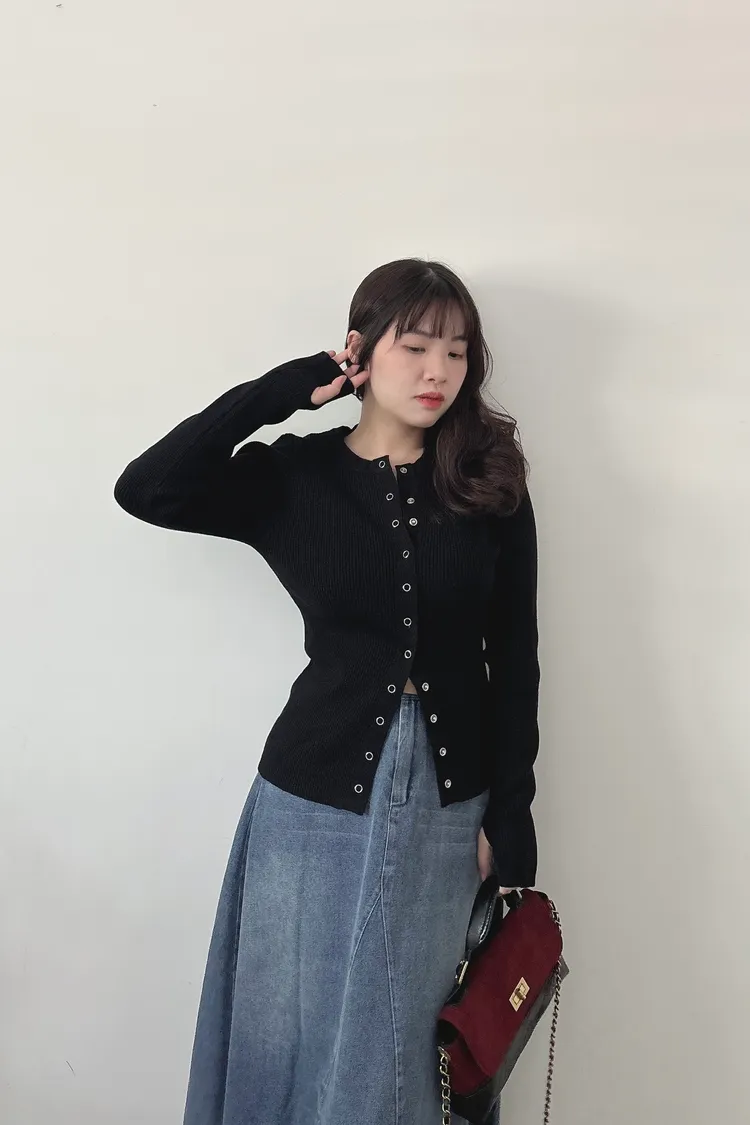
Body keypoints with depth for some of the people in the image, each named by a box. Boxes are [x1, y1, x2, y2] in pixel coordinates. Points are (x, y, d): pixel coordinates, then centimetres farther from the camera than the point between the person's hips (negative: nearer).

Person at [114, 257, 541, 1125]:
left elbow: (513, 661, 1)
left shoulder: (492, 486, 0)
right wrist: (285, 391, -13)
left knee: (394, 1041, 16)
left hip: (445, 809, 1)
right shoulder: (291, 476, -3)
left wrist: (509, 820, 0)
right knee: (290, 1029, 13)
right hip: (315, 801, -1)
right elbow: (145, 490, -18)